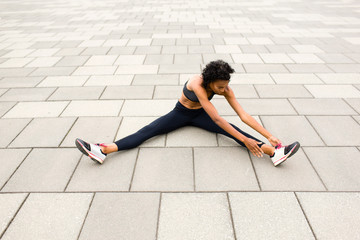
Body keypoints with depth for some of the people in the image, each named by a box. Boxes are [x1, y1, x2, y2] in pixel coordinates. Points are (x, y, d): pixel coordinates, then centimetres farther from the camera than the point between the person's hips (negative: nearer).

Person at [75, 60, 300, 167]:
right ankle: (103, 150, -30)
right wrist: (245, 140, -43)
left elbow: (244, 116, -22)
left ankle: (275, 152, -35)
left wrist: (270, 136, -29)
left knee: (233, 130, -21)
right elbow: (217, 118, -41)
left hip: (200, 115, 3)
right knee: (148, 131, -20)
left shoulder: (225, 88, -21)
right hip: (181, 113, -3)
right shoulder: (197, 84, -37)